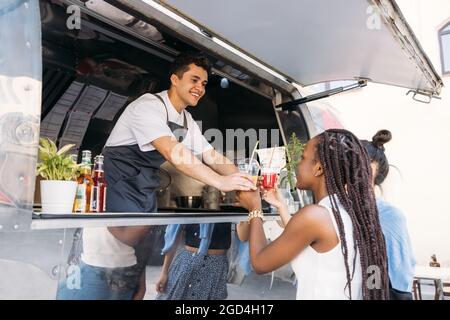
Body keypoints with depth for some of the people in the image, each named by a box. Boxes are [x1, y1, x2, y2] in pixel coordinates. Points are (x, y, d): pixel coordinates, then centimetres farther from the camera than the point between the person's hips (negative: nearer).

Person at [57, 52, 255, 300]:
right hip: (119, 182, -8)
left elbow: (210, 156, 4)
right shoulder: (149, 106, -19)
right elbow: (173, 152, -33)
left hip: (145, 185, 8)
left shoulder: (187, 121, 9)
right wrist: (220, 182, -38)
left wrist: (242, 179, -11)